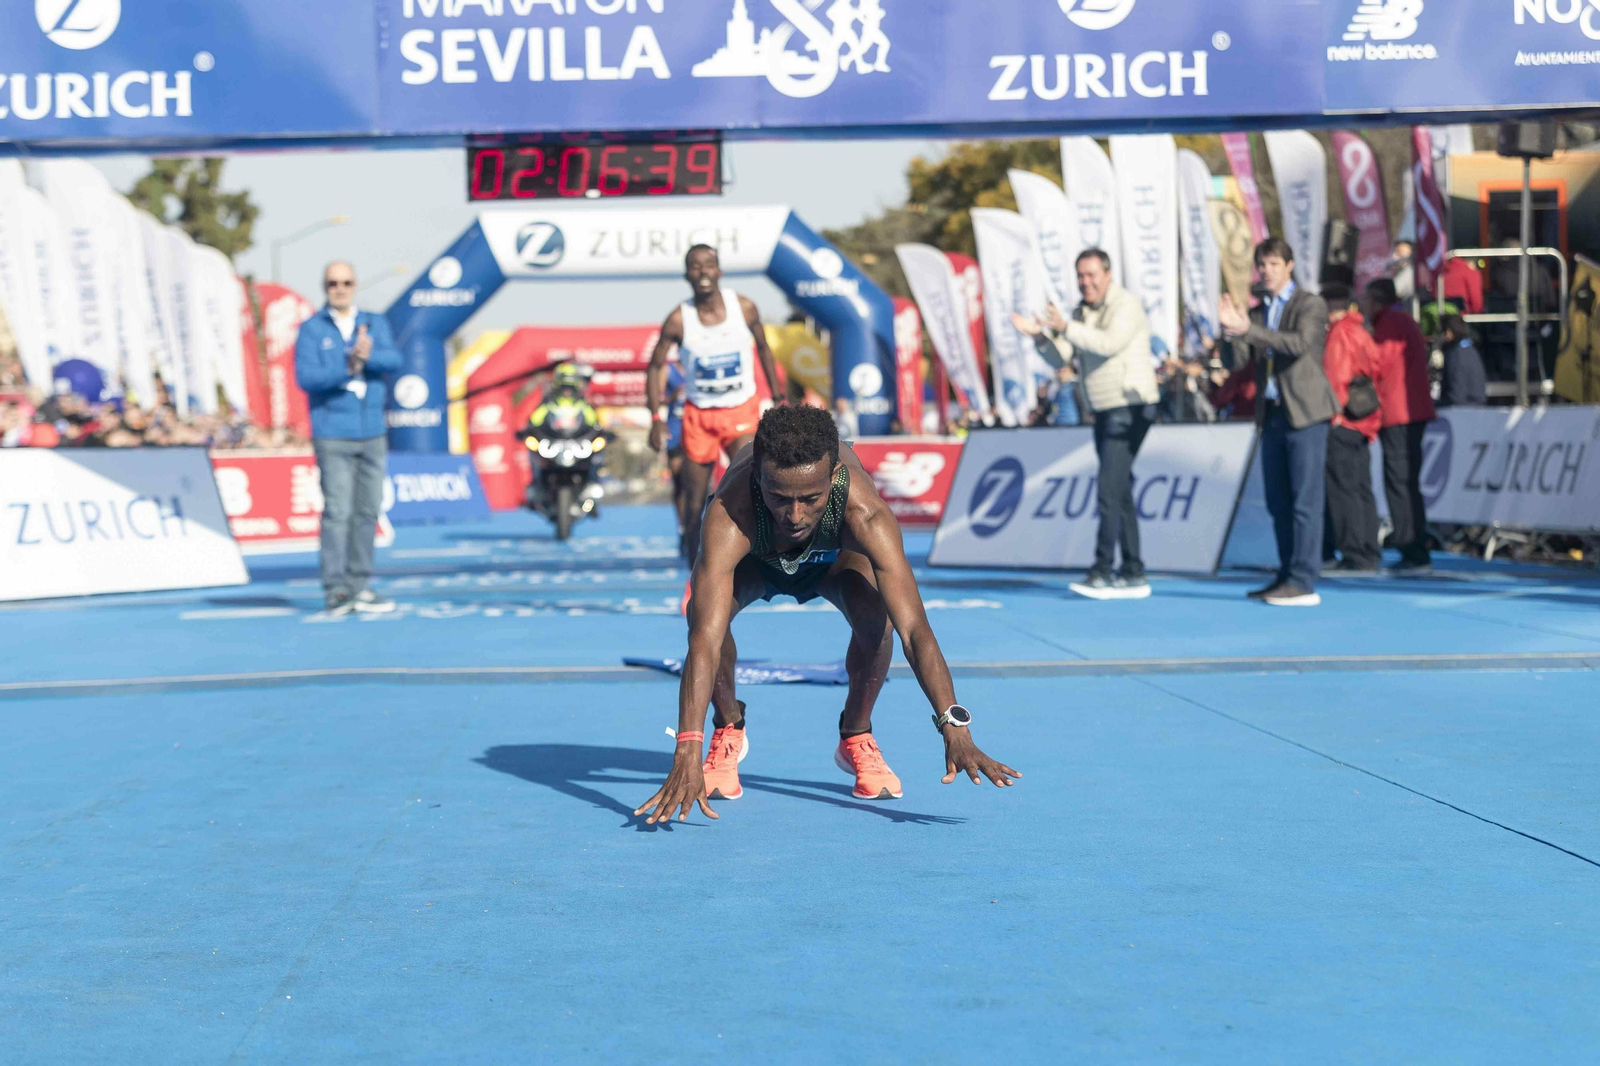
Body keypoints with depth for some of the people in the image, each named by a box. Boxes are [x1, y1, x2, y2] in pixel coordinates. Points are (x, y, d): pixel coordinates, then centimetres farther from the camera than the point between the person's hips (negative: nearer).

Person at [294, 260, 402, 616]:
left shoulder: (375, 323, 11)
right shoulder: (311, 329, 1)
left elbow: (394, 360, -5)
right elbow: (305, 376, -11)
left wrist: (369, 356, -24)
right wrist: (347, 368, -22)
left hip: (372, 434, 4)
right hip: (332, 435, -4)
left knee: (368, 512, 6)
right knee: (337, 511, -9)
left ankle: (359, 587, 13)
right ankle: (336, 590, -7)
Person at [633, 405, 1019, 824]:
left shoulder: (864, 512, -43)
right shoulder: (728, 518, -45)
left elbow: (914, 628, -46)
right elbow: (704, 638, -52)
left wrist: (955, 730, -58)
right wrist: (687, 755, -62)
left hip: (835, 556, 0)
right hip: (753, 560, 0)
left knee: (875, 616, -31)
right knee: (704, 612, -31)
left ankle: (856, 737, 0)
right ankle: (728, 731, -1)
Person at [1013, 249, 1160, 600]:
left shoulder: (1126, 305, -11)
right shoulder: (1082, 312, 13)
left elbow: (1109, 344, -27)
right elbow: (1059, 358, 6)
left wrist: (1065, 327, -29)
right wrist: (1039, 333, -12)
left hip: (1130, 409, -9)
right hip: (1105, 412, 9)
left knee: (1110, 491, -15)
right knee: (1120, 494, 9)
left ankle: (1102, 570, -14)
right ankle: (1133, 575, 12)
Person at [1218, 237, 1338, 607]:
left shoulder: (1311, 305, -4)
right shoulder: (1258, 312, 15)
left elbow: (1300, 343, -21)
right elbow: (1249, 361, 7)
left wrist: (1249, 330, -29)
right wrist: (1233, 330, -13)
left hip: (1304, 412, -7)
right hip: (1272, 413, 7)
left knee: (1305, 500, -8)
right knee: (1278, 502, 10)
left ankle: (1303, 583, -9)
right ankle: (1287, 574, 18)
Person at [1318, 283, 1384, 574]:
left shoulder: (1340, 334, -9)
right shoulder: (1362, 333, 16)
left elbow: (1337, 376, -16)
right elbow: (1374, 374, 17)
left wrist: (1334, 411, -10)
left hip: (1342, 423, -9)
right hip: (1363, 425, 9)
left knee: (1343, 489, -7)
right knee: (1362, 489, 12)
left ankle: (1354, 555, -8)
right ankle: (1369, 555, 14)